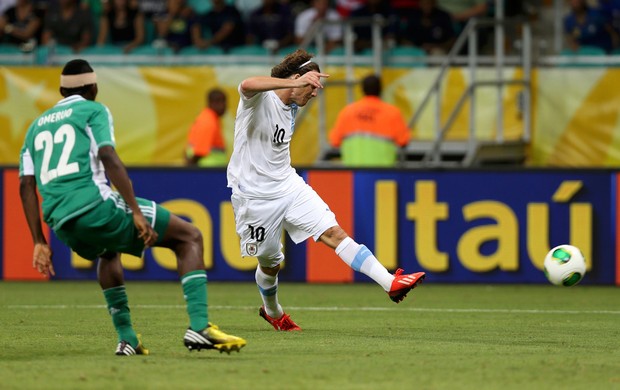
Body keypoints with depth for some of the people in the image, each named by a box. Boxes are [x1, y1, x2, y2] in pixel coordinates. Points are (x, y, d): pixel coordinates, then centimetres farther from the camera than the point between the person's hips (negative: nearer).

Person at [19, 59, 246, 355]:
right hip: (95, 205, -6)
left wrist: (39, 242, 18)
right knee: (189, 237, 4)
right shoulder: (93, 111, 8)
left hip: (62, 225, 6)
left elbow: (26, 185, 17)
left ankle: (127, 339, 29)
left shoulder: (37, 126, 25)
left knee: (108, 253, 41)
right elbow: (108, 158, -9)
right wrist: (136, 212, -12)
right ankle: (199, 326, -14)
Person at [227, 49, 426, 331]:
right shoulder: (260, 97, -17)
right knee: (270, 263, 9)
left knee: (333, 232, -11)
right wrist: (295, 82, -54)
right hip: (255, 196, -6)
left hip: (289, 185, 6)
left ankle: (390, 283, -21)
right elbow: (247, 86, -44)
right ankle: (272, 312, 39)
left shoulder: (292, 107, 9)